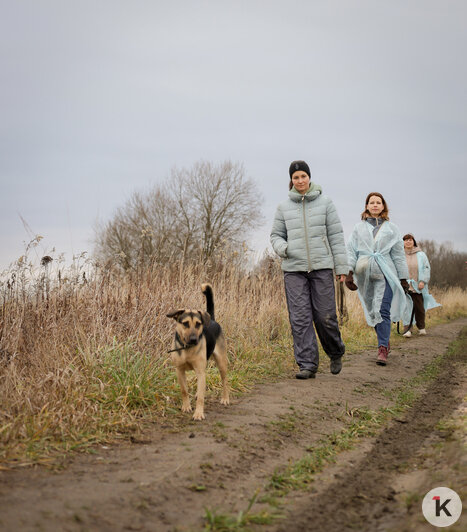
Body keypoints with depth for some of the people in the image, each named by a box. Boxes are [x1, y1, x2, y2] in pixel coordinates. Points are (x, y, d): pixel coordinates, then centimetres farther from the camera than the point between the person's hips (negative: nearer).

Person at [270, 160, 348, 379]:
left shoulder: (325, 202, 5)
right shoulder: (284, 207, 9)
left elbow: (336, 235, 4)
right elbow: (276, 235, 15)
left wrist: (341, 267, 0)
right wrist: (282, 248, -9)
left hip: (321, 267, -1)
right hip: (294, 269, 1)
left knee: (325, 316, -2)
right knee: (300, 318, -4)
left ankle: (336, 353, 25)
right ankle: (307, 365, 0)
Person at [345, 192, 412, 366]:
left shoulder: (391, 228, 12)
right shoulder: (359, 227, 13)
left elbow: (399, 254, 11)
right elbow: (351, 250, 9)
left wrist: (403, 278, 8)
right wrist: (349, 272, -3)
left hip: (385, 273, -2)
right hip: (365, 273, 2)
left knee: (383, 310, -14)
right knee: (372, 311, 5)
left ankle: (383, 349, -15)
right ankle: (385, 340, 25)